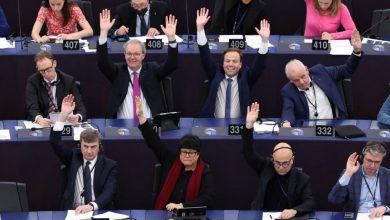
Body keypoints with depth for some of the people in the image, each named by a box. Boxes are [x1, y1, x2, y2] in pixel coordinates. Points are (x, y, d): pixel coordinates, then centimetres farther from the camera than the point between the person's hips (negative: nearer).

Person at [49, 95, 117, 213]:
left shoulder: (110, 165, 1)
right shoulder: (73, 157, 10)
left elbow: (108, 193, -11)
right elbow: (55, 142, 1)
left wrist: (91, 206, -30)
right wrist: (63, 115, -9)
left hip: (98, 213, -2)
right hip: (72, 212, 2)